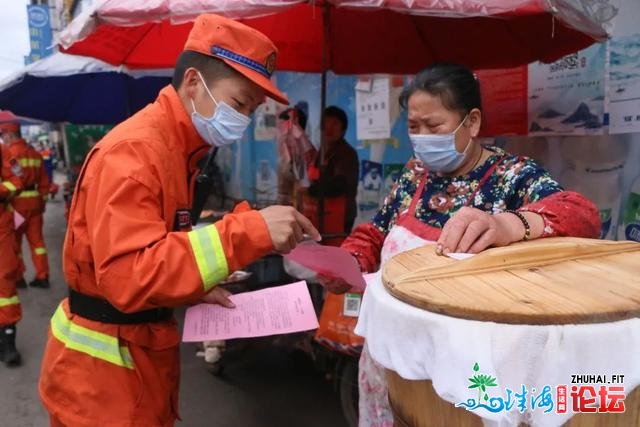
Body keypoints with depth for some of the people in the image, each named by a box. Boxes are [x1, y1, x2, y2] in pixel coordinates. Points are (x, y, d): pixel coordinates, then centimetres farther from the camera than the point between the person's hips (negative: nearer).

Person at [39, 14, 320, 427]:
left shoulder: (179, 150, 7)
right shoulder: (133, 151, -23)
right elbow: (127, 276, -33)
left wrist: (196, 289, 0)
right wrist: (248, 231, -37)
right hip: (104, 365, -8)